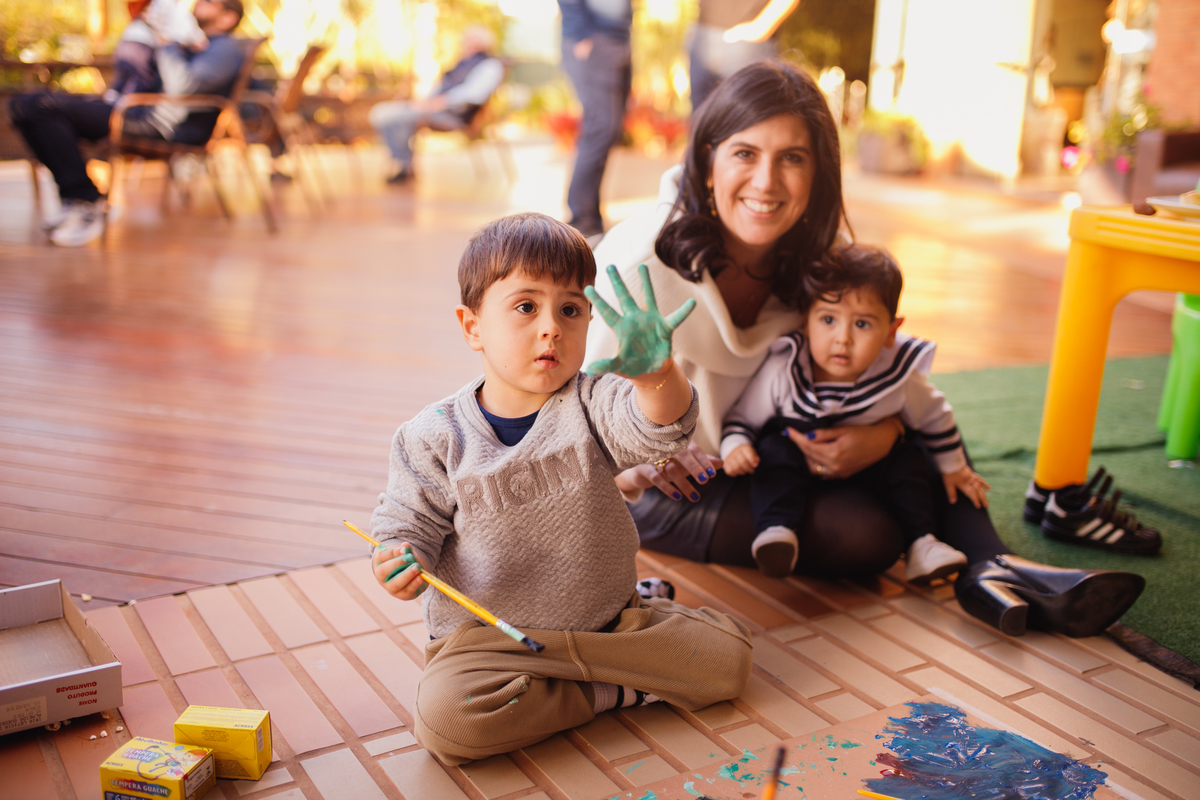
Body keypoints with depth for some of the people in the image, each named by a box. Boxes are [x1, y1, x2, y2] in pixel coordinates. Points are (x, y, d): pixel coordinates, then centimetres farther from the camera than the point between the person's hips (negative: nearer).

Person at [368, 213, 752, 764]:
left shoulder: (590, 405, -8)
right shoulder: (434, 439, -9)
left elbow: (660, 428, -27)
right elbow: (408, 522, -2)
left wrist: (656, 374, -51)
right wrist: (401, 559, -26)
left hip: (605, 619, 1)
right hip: (486, 635, -1)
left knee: (727, 655, -11)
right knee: (443, 718, -31)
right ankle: (617, 691, -13)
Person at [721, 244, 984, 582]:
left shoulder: (899, 378, -21)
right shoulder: (781, 371, -27)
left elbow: (935, 416, 0)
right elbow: (742, 416, -14)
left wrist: (953, 467, 10)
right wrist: (735, 446, -34)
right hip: (798, 457, -2)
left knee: (909, 461, -17)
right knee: (776, 450, -30)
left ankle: (922, 543, -10)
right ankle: (775, 530, -37)